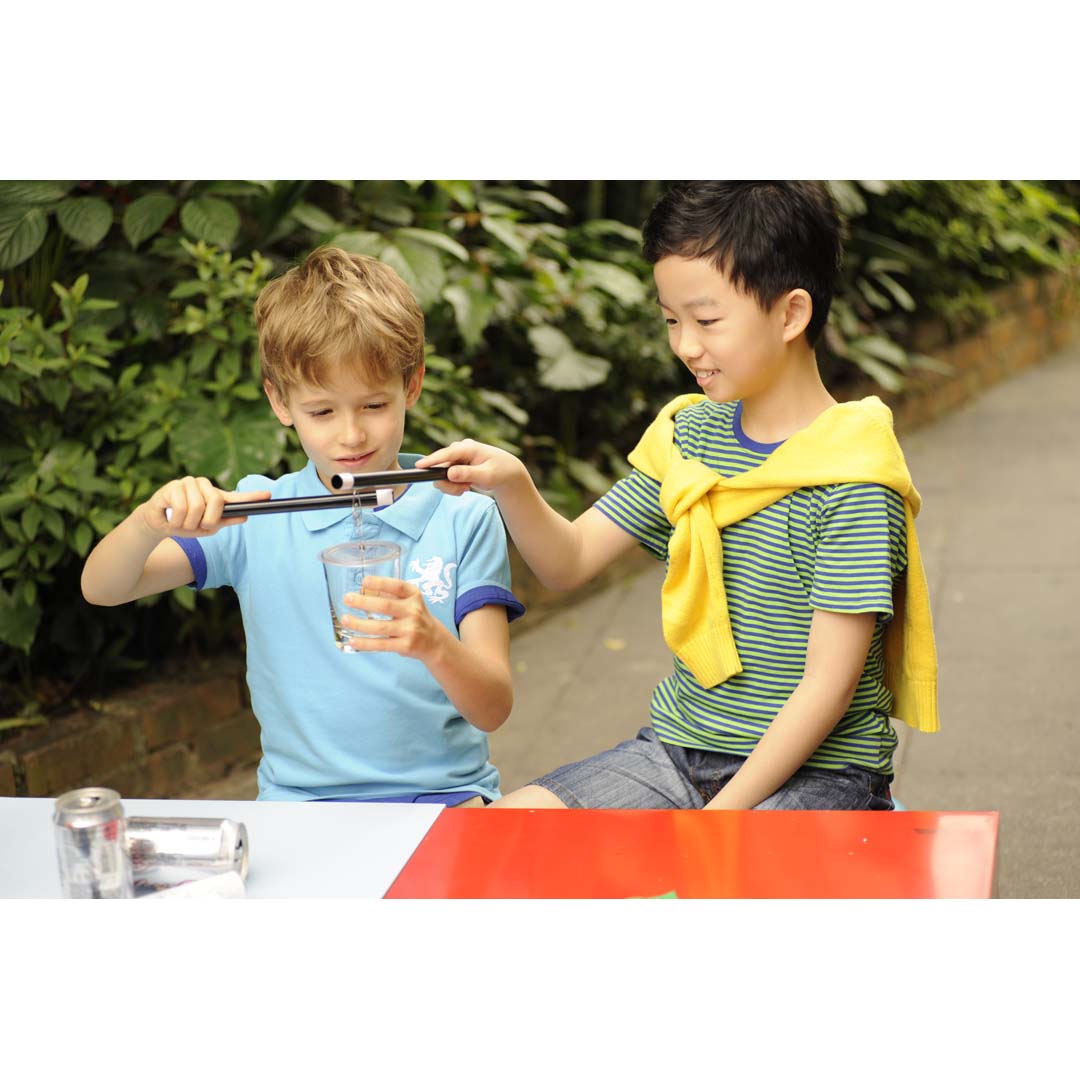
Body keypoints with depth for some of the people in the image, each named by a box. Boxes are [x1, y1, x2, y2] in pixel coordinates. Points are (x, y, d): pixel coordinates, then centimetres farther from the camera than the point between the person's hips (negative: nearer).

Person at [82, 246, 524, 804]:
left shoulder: (464, 519, -1)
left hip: (445, 796, -2)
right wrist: (152, 521, -22)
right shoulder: (257, 513, 5)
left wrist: (435, 645, -30)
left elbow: (493, 708, -7)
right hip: (299, 798, 3)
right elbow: (102, 589, 0)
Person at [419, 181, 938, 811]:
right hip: (679, 747, 6)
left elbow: (827, 686, -17)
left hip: (815, 769, -6)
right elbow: (569, 561, 8)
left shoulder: (852, 480, -16)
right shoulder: (689, 437, 6)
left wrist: (719, 818, -20)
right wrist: (511, 484, -12)